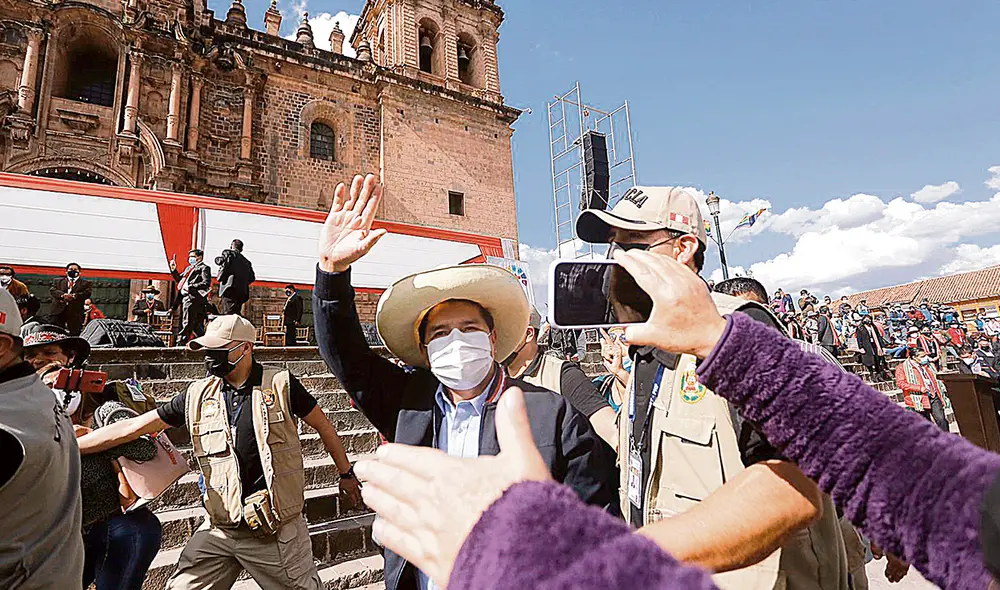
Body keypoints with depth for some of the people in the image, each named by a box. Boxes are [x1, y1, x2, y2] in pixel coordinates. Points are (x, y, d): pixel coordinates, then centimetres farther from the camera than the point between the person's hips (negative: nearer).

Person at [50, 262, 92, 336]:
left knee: (75, 334, -4)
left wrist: (74, 296, -19)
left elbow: (87, 293, -1)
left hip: (75, 312, -2)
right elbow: (52, 290, 6)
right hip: (58, 310, 2)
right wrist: (62, 295, -15)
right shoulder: (58, 281, 22)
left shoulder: (85, 283, 15)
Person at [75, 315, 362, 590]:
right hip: (219, 530, 4)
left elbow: (324, 426, 1)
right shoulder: (198, 395, 3)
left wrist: (346, 474, 8)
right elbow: (132, 427, 8)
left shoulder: (280, 384, -8)